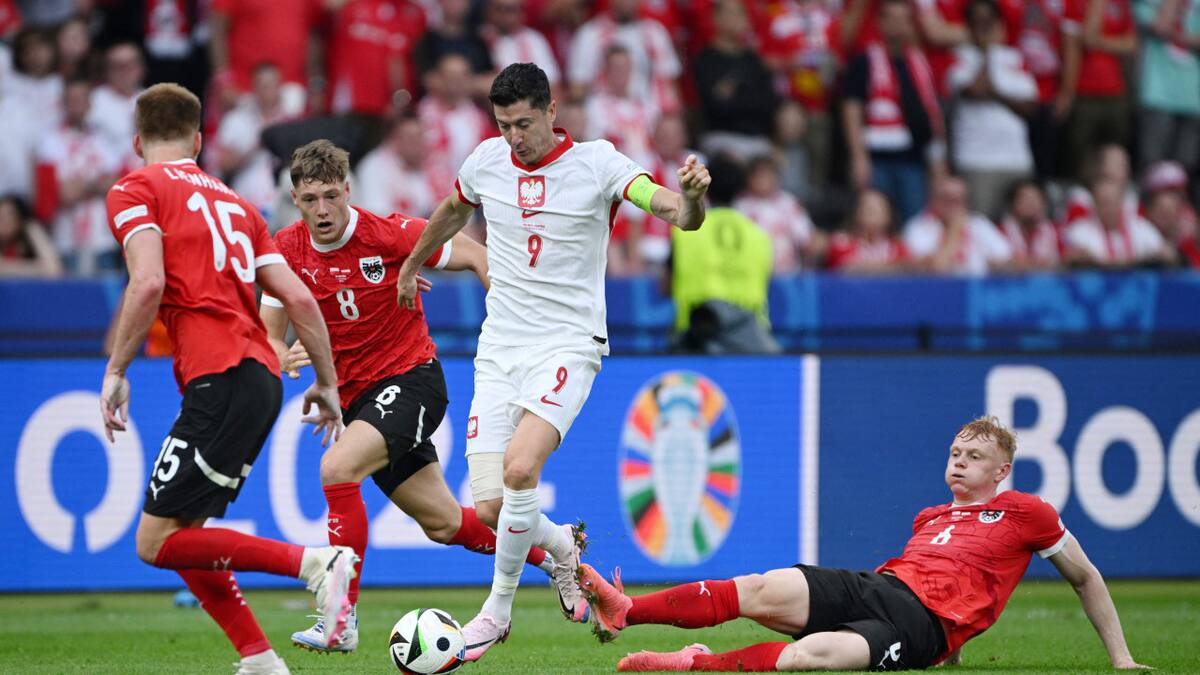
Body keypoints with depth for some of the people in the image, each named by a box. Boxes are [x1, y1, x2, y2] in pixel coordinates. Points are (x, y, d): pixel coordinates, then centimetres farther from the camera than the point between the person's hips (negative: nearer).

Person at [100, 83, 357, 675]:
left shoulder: (134, 191, 3)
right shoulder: (230, 200, 23)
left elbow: (148, 283, -14)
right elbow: (299, 299, 17)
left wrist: (115, 369, -7)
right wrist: (326, 383, 25)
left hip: (220, 379, -8)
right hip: (261, 376, 8)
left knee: (158, 542, -6)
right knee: (181, 535, 16)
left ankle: (317, 562, -16)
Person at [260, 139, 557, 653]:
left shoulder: (390, 234, -16)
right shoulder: (287, 250, -4)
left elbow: (478, 258, -7)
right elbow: (268, 332, -1)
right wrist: (283, 356, -25)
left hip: (411, 379, -6)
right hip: (354, 394, 6)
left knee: (338, 468, -29)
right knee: (443, 522, 13)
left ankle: (342, 619, -27)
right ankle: (554, 556, 37)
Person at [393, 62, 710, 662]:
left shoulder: (596, 163, -8)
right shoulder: (488, 161, 4)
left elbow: (676, 213, -21)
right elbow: (453, 212, 27)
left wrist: (692, 196, -44)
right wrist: (411, 266, 40)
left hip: (567, 347, -4)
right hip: (499, 349, 4)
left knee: (519, 467, -28)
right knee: (490, 510, -7)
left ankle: (498, 608, -8)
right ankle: (561, 545, 28)